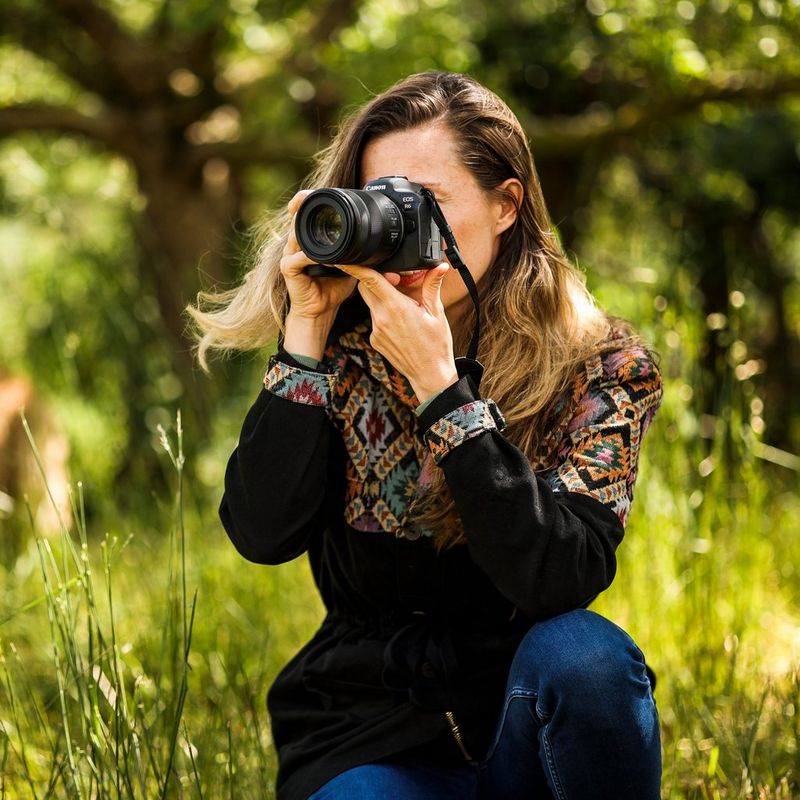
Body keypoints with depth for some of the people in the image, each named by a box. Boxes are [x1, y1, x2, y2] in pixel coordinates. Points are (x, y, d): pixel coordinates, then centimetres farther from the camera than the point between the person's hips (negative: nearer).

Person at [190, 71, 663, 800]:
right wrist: (305, 330, -16)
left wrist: (438, 383, -25)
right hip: (369, 736, -1)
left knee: (583, 653, -31)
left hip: (526, 713, 1)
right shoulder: (344, 350, -2)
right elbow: (262, 535, -13)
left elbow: (559, 579, -21)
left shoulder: (601, 364, -7)